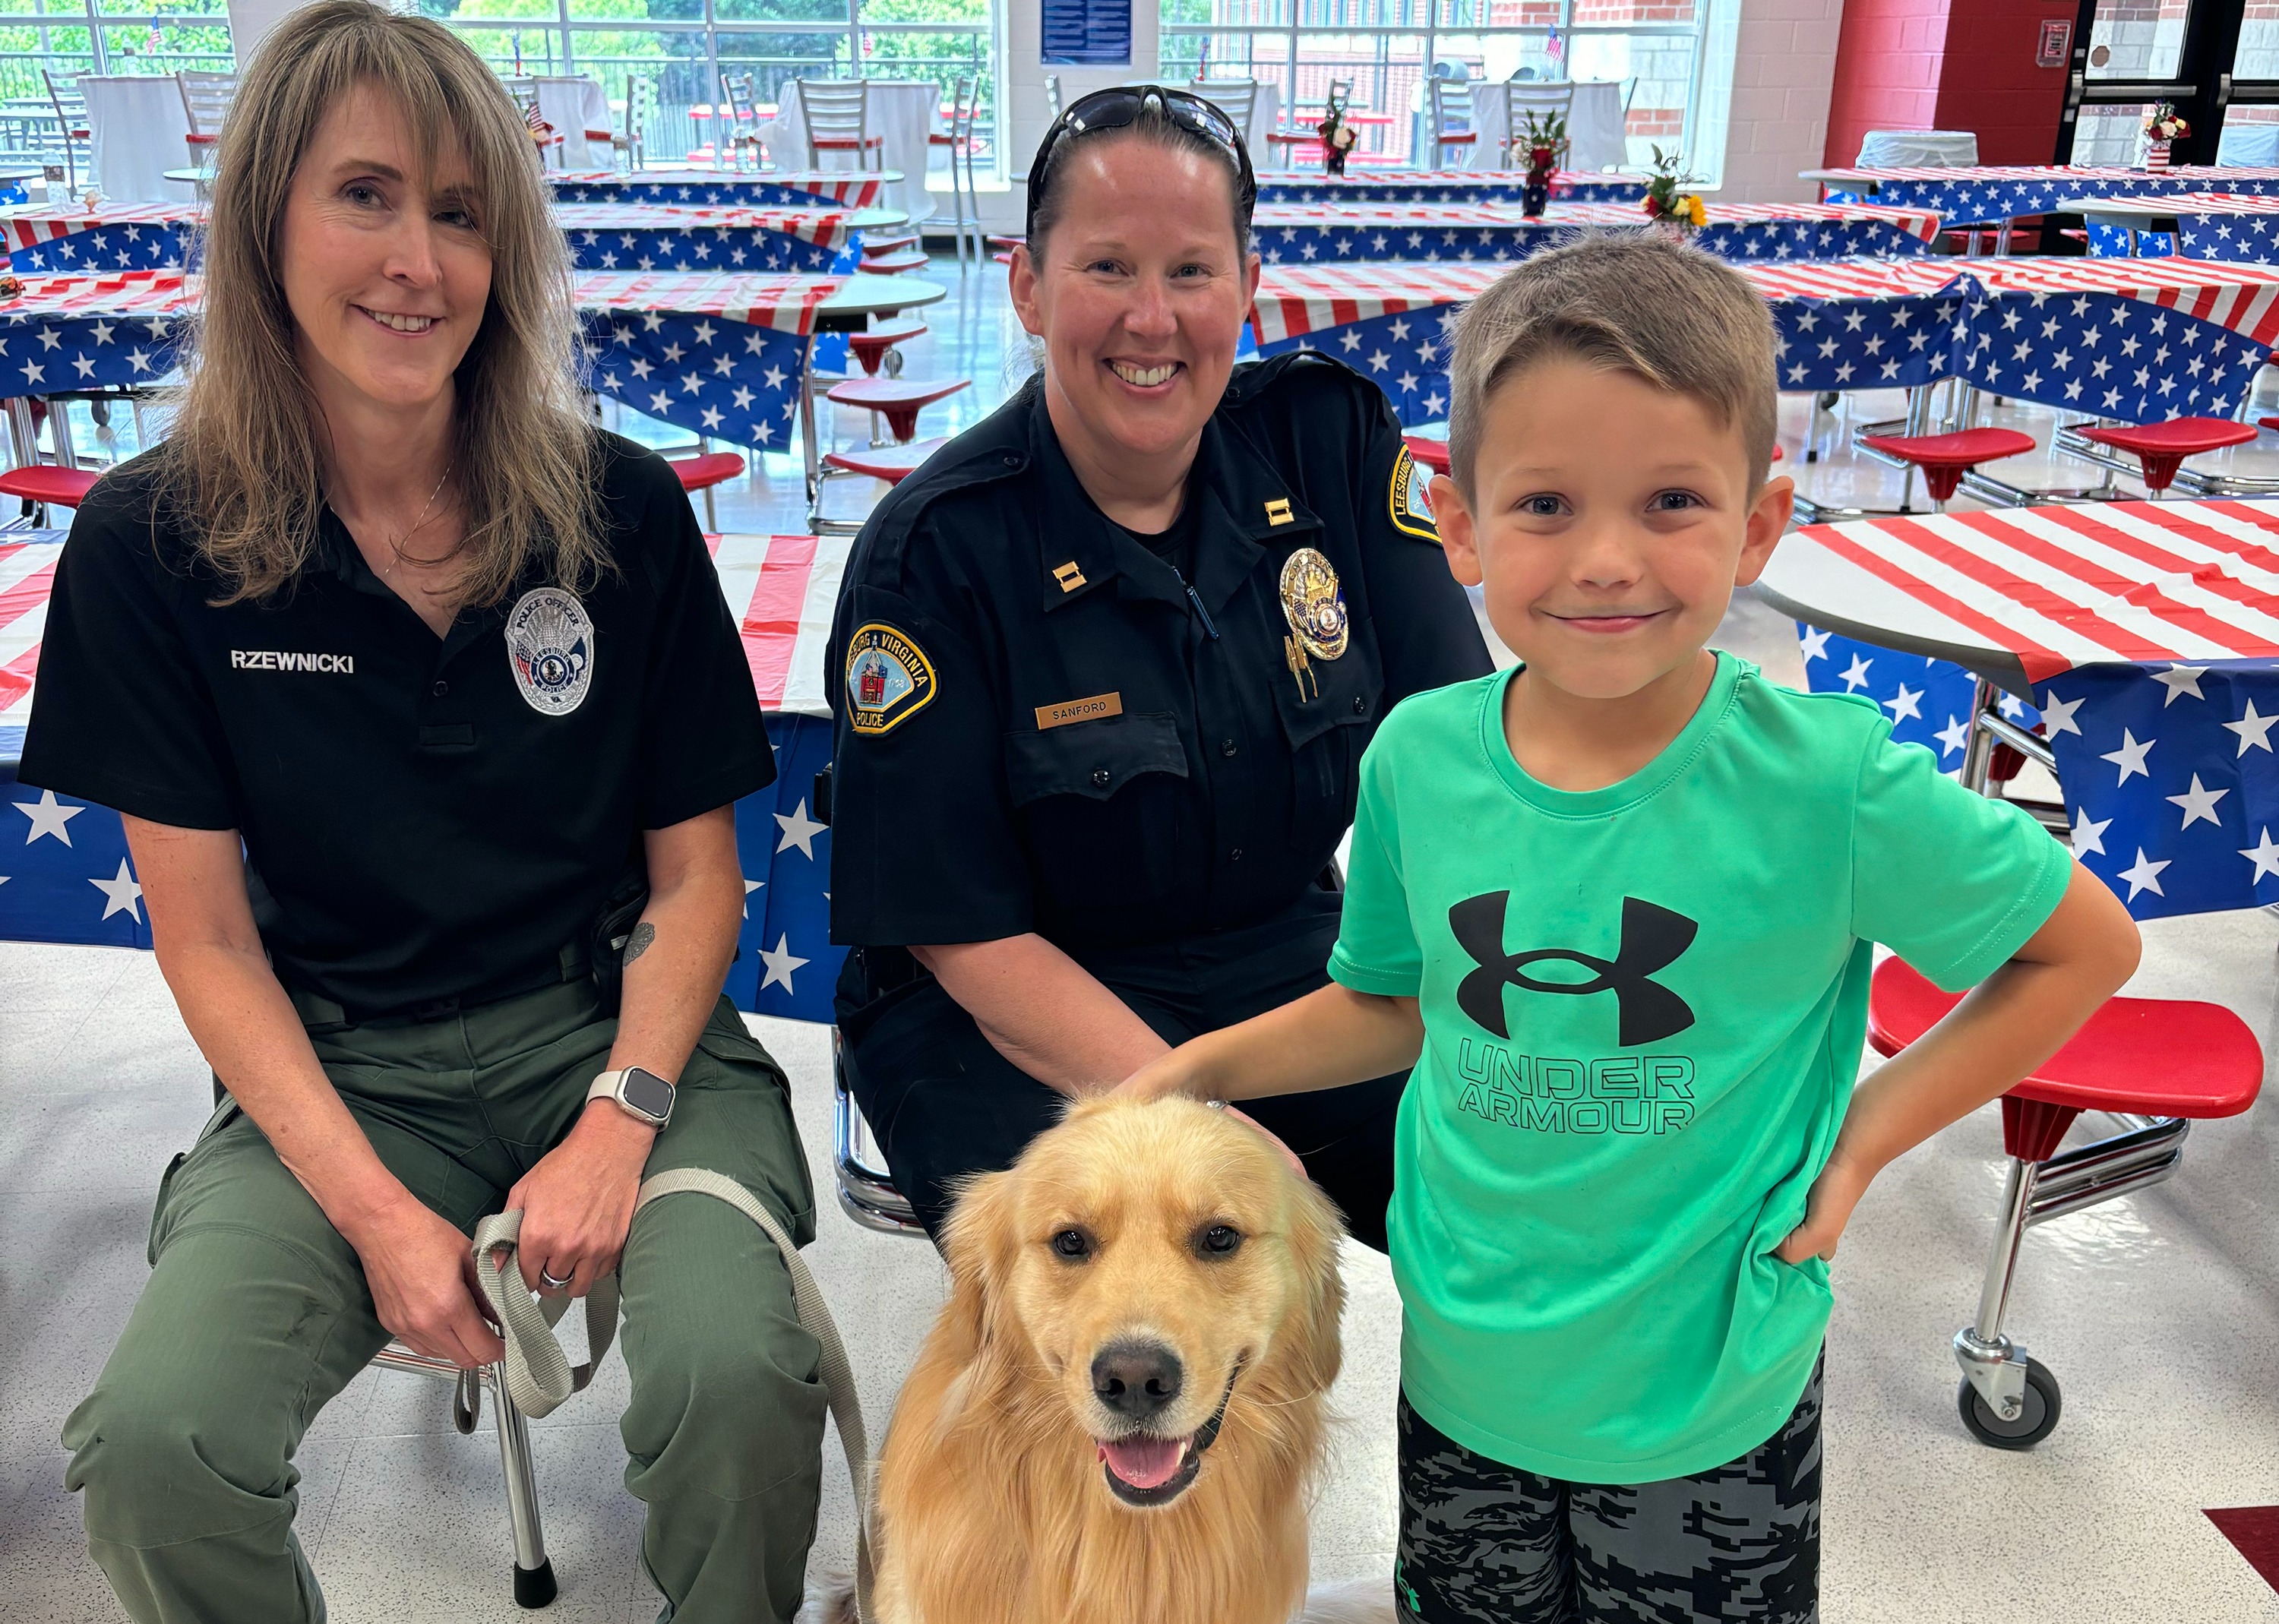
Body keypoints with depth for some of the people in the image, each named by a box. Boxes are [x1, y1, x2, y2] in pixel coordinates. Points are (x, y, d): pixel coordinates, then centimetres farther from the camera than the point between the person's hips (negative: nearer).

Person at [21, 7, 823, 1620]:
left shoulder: (621, 508, -4)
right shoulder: (149, 545, -4)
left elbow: (696, 868, 1)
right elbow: (208, 934, -1)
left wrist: (620, 1122, -13)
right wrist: (371, 1208, -12)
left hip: (616, 1028, 0)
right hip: (335, 1071, 1)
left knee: (740, 1379, -27)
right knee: (154, 1442, -24)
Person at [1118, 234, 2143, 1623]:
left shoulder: (1831, 782, -22)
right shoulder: (1418, 758, -12)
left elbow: (2091, 946, -7)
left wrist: (1871, 1129, -13)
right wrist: (1192, 1071, -5)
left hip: (1709, 1404, -2)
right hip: (1462, 1376, 3)